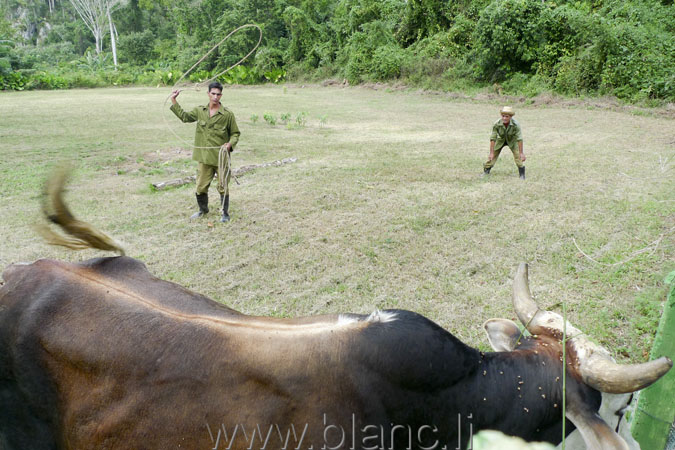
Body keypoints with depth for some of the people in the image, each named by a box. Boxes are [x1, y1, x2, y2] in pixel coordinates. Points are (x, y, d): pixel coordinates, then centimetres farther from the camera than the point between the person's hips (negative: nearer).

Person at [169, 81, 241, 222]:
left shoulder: (228, 114, -5)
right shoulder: (199, 111, 7)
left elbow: (235, 133, 1)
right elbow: (184, 116, 19)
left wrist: (230, 144, -17)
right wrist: (173, 101, 16)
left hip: (221, 158, -4)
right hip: (204, 157, 4)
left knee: (223, 187, 5)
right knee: (201, 186, 11)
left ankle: (225, 213, 20)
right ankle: (203, 209, 33)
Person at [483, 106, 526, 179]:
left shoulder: (515, 124, -34)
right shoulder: (497, 124, -32)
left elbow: (519, 139, -31)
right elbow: (493, 138, -28)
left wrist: (521, 153, -32)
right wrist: (491, 153, -28)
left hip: (512, 140, -1)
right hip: (500, 140, 1)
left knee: (518, 156, -15)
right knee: (492, 157, -2)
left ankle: (522, 175, -1)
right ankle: (486, 172, 17)